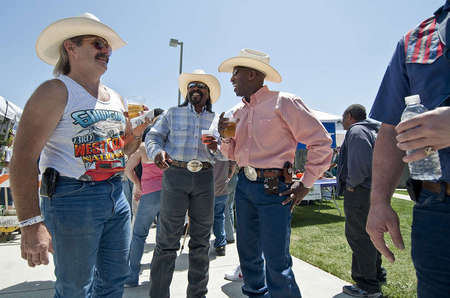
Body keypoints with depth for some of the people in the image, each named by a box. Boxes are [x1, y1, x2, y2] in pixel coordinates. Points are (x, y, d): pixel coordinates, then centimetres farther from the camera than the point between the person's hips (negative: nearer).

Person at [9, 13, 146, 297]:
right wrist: (31, 224, -23)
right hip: (73, 199, -6)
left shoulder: (116, 98, 13)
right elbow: (23, 159, -17)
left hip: (116, 196, 7)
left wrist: (136, 132, 2)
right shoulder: (56, 91, -8)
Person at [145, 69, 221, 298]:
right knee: (168, 239, -3)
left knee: (201, 239, 9)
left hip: (204, 178, 3)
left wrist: (215, 148, -10)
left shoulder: (215, 120, 16)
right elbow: (153, 137, 5)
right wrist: (157, 152, -17)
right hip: (175, 175, -2)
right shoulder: (172, 113, 11)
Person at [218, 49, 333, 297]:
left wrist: (306, 184, -7)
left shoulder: (283, 103, -8)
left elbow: (321, 142, -8)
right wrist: (225, 137, 0)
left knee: (277, 263, -4)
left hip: (273, 188, -7)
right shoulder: (239, 112, 13)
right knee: (247, 253, 17)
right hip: (244, 185, 7)